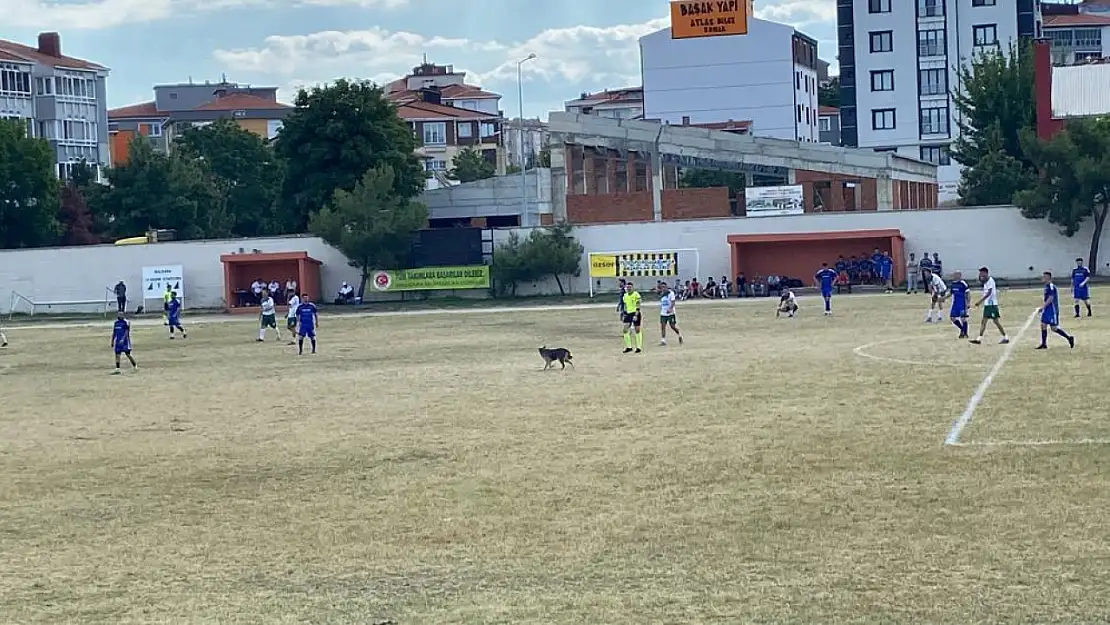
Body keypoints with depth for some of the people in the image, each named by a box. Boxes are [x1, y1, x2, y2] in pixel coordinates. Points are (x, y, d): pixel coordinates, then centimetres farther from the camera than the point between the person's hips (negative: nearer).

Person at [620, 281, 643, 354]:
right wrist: (624, 315, 14)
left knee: (637, 330, 1)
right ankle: (628, 347, 5)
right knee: (625, 330, -3)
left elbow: (638, 306, -12)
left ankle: (639, 347, 9)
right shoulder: (625, 296, 11)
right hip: (628, 314, 6)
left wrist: (636, 315, -20)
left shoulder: (636, 294, -8)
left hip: (635, 313, -6)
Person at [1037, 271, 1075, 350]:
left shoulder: (1051, 286, -17)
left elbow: (1050, 298, -24)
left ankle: (1069, 338, 7)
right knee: (1043, 325, 4)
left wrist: (1043, 307, -24)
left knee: (1054, 328, -5)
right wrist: (1043, 307, 21)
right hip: (1047, 309, 9)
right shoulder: (1046, 286, 12)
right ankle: (1044, 344, 8)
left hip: (1052, 310, -9)